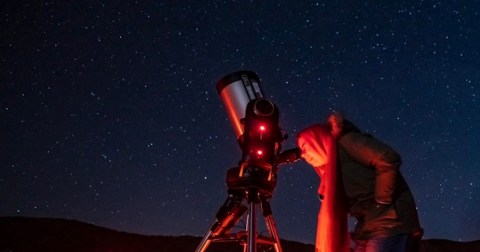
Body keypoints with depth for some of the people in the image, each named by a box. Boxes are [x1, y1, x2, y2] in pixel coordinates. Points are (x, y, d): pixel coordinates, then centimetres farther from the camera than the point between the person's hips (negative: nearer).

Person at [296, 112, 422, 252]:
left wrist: (381, 202, -14)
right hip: (367, 231, 9)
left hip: (389, 226, -9)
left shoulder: (346, 143, -3)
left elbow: (389, 159, -18)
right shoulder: (332, 169, 23)